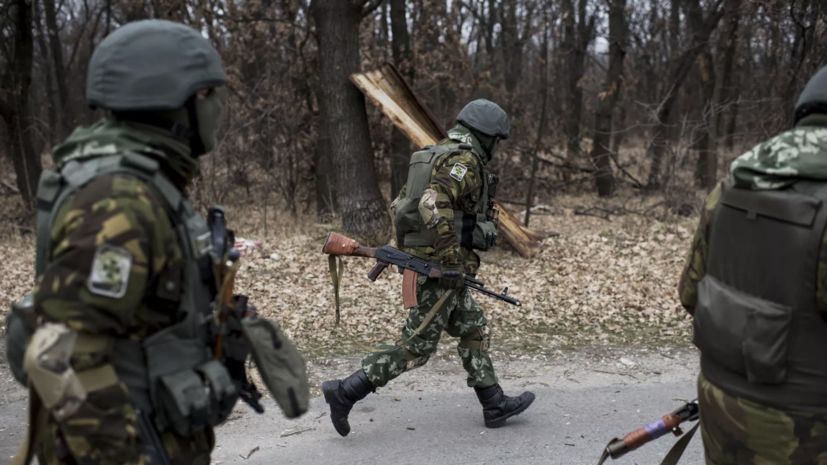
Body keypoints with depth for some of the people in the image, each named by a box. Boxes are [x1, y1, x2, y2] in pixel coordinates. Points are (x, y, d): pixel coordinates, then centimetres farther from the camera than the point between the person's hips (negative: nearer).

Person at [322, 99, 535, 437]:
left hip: (421, 259, 10)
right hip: (440, 268, -10)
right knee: (416, 347, -3)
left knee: (475, 331, 16)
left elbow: (399, 205, 19)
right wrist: (452, 260, -26)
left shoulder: (437, 157, 16)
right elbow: (434, 206, -29)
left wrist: (406, 251, 22)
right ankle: (345, 393, 1)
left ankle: (495, 406, 24)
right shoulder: (465, 161, -14)